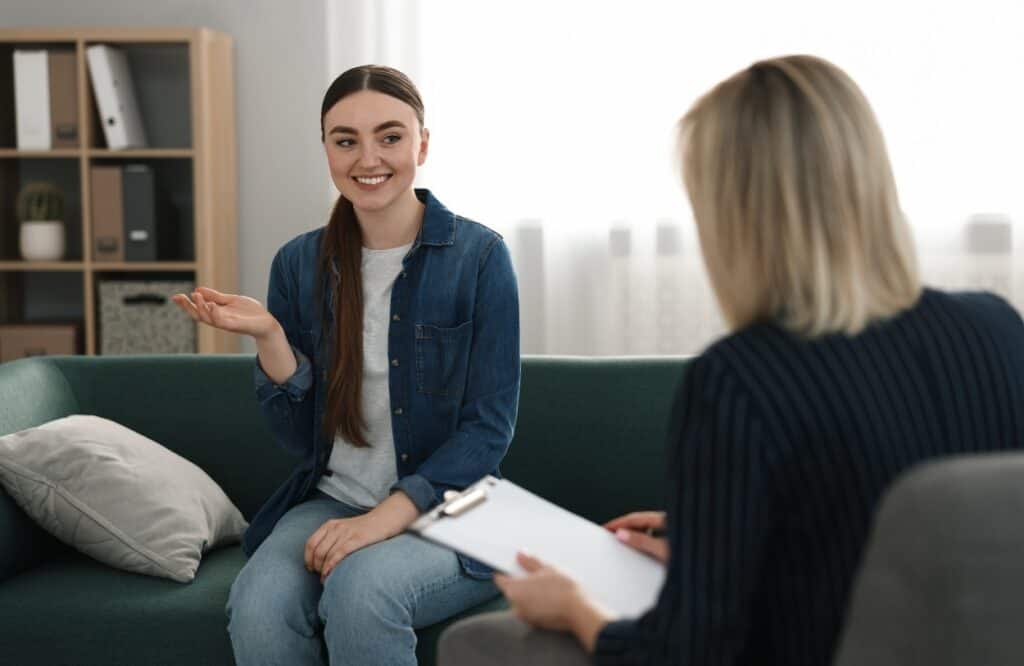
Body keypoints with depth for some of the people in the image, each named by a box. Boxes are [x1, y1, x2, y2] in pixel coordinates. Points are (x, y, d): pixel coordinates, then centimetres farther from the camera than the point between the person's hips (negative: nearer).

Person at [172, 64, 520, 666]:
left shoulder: (479, 255, -5)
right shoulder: (300, 263, 4)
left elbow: (490, 426, -8)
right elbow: (300, 437, 6)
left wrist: (388, 516, -20)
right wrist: (268, 336, -11)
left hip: (446, 509, -3)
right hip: (331, 501, 3)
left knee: (360, 589, -34)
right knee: (257, 607, -27)